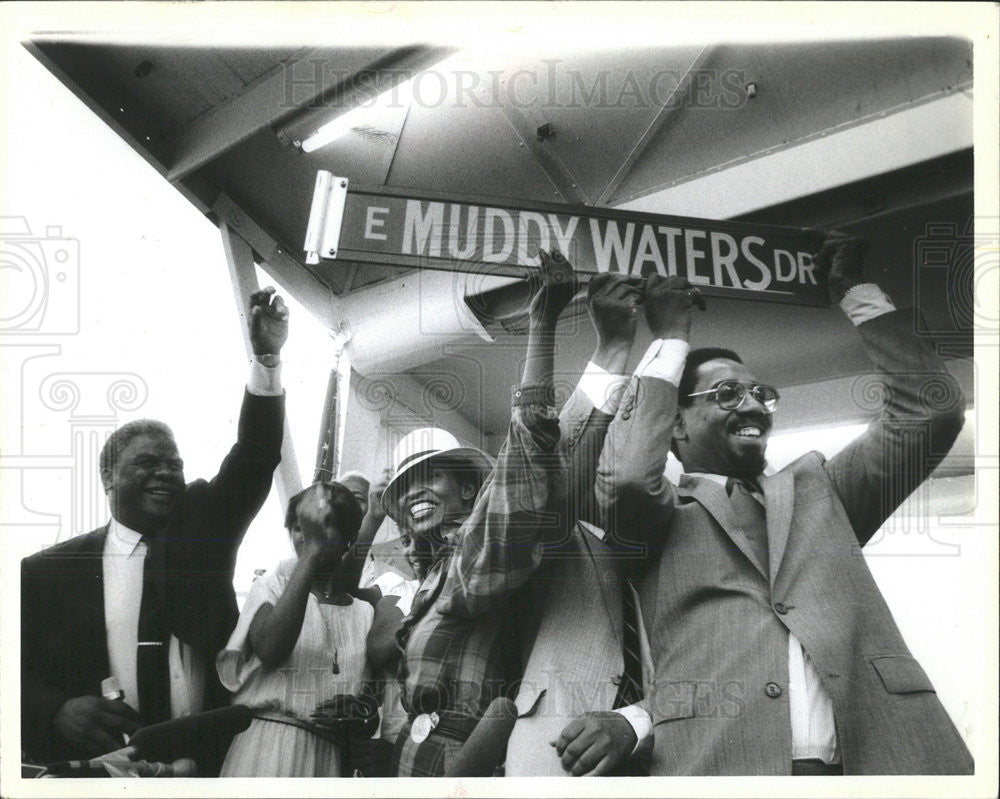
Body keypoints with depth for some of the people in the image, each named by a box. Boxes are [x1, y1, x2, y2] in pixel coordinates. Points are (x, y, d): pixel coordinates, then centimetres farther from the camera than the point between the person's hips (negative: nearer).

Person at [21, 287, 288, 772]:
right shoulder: (48, 570, 3)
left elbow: (255, 458, 0)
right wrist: (58, 711, -17)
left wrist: (267, 358, -9)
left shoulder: (202, 529, 8)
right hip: (97, 768, -1)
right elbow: (19, 674, 3)